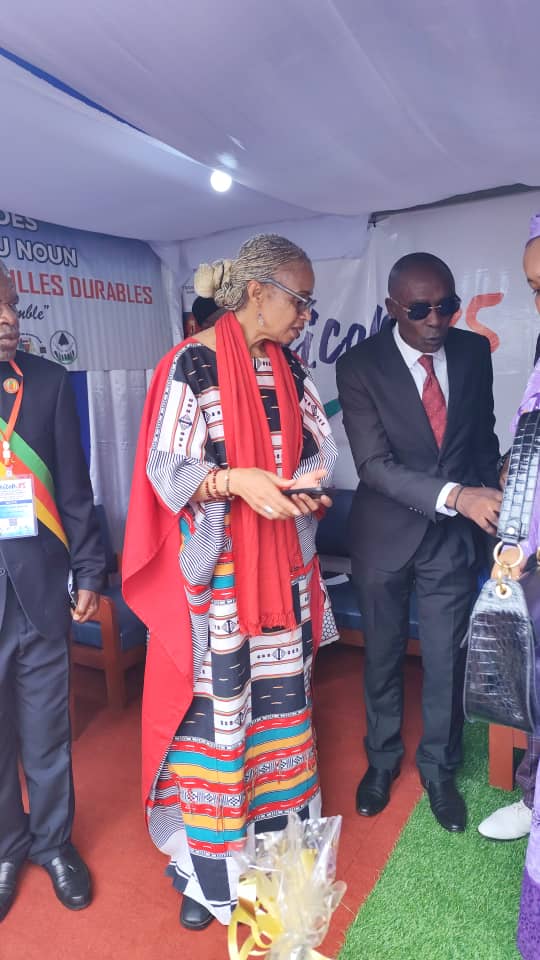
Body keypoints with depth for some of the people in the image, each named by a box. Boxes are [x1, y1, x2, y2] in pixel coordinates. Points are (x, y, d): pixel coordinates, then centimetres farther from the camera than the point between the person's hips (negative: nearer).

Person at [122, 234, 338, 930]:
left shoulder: (288, 367, 8)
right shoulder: (192, 364, -10)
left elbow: (317, 447, 12)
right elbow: (165, 468, -12)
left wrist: (306, 486, -9)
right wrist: (238, 481, -27)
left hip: (282, 563, 6)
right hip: (215, 569, -6)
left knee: (280, 696, 15)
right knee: (212, 706, 4)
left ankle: (278, 833, 37)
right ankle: (205, 868, 26)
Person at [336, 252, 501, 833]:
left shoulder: (474, 352, -2)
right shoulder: (359, 365, -13)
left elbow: (483, 436, 10)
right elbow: (373, 463, -21)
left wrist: (485, 504, 9)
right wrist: (453, 495, -31)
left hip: (453, 536, 2)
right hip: (385, 534, -2)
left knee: (447, 661, 10)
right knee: (382, 657, 16)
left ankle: (439, 769, 36)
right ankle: (382, 759, 40)